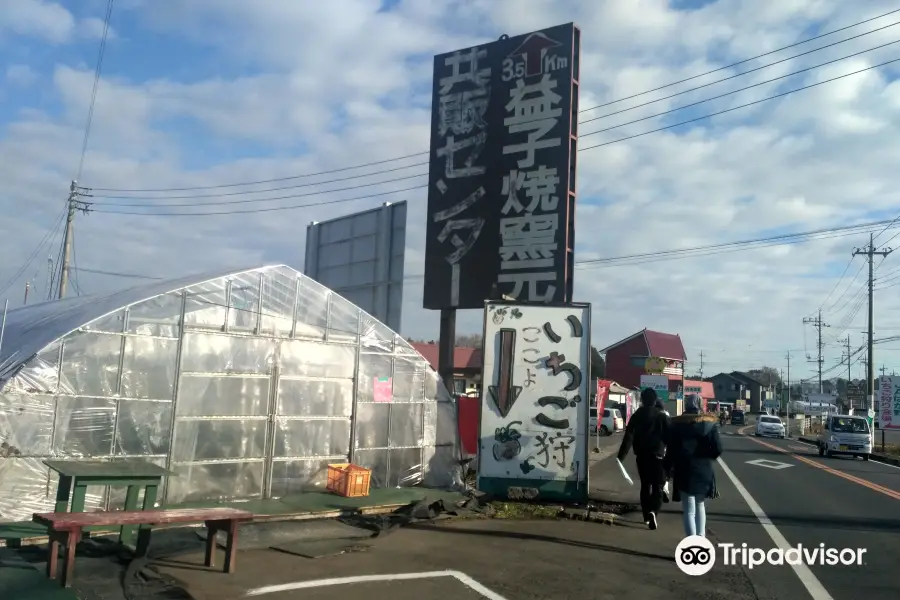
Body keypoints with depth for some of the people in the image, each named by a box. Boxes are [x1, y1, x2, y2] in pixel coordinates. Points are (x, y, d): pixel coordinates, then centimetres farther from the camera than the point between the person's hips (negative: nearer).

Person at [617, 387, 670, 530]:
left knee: (645, 486, 16)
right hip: (657, 456, -2)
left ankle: (647, 515, 19)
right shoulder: (662, 416, -3)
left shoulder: (636, 416, 1)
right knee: (657, 487, 1)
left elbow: (628, 437, -3)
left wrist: (621, 455, -2)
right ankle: (653, 512, -23)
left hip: (641, 456, 2)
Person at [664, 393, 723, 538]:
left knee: (689, 510, 1)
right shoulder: (709, 424, -2)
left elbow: (670, 450, -5)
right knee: (700, 506, 21)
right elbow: (718, 449, -6)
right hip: (704, 472, 2)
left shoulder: (676, 424, -3)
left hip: (684, 472, -2)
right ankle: (701, 538, 20)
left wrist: (668, 468, 6)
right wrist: (706, 458, 13)